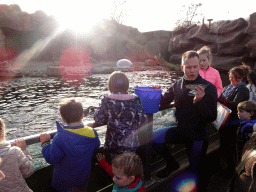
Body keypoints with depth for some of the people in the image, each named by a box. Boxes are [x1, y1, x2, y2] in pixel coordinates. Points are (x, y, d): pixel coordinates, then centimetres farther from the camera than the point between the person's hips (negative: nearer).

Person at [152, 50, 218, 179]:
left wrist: (199, 101, -35)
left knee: (194, 169, 6)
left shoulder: (208, 87, -13)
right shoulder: (178, 84, 1)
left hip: (196, 135, -4)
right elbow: (163, 103, 8)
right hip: (179, 130, 4)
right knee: (152, 138, -14)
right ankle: (172, 164, 10)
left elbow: (212, 117, -18)